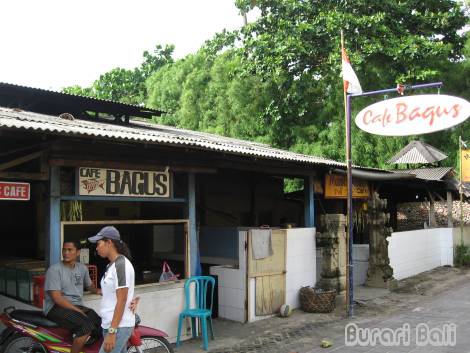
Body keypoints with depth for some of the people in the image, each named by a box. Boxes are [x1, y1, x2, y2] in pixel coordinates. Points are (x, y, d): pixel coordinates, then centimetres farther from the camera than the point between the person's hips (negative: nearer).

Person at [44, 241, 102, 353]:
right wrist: (78, 311, -20)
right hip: (56, 308, -6)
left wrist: (99, 291, 5)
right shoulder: (54, 270, -10)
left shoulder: (82, 268, 10)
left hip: (77, 306, 6)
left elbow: (89, 285, 28)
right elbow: (57, 298, -17)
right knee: (87, 326, -31)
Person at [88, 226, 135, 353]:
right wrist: (110, 329, 18)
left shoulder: (121, 265, -16)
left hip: (119, 326, -9)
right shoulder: (111, 265, 13)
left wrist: (112, 332, -21)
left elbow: (121, 301, -20)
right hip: (111, 325, 9)